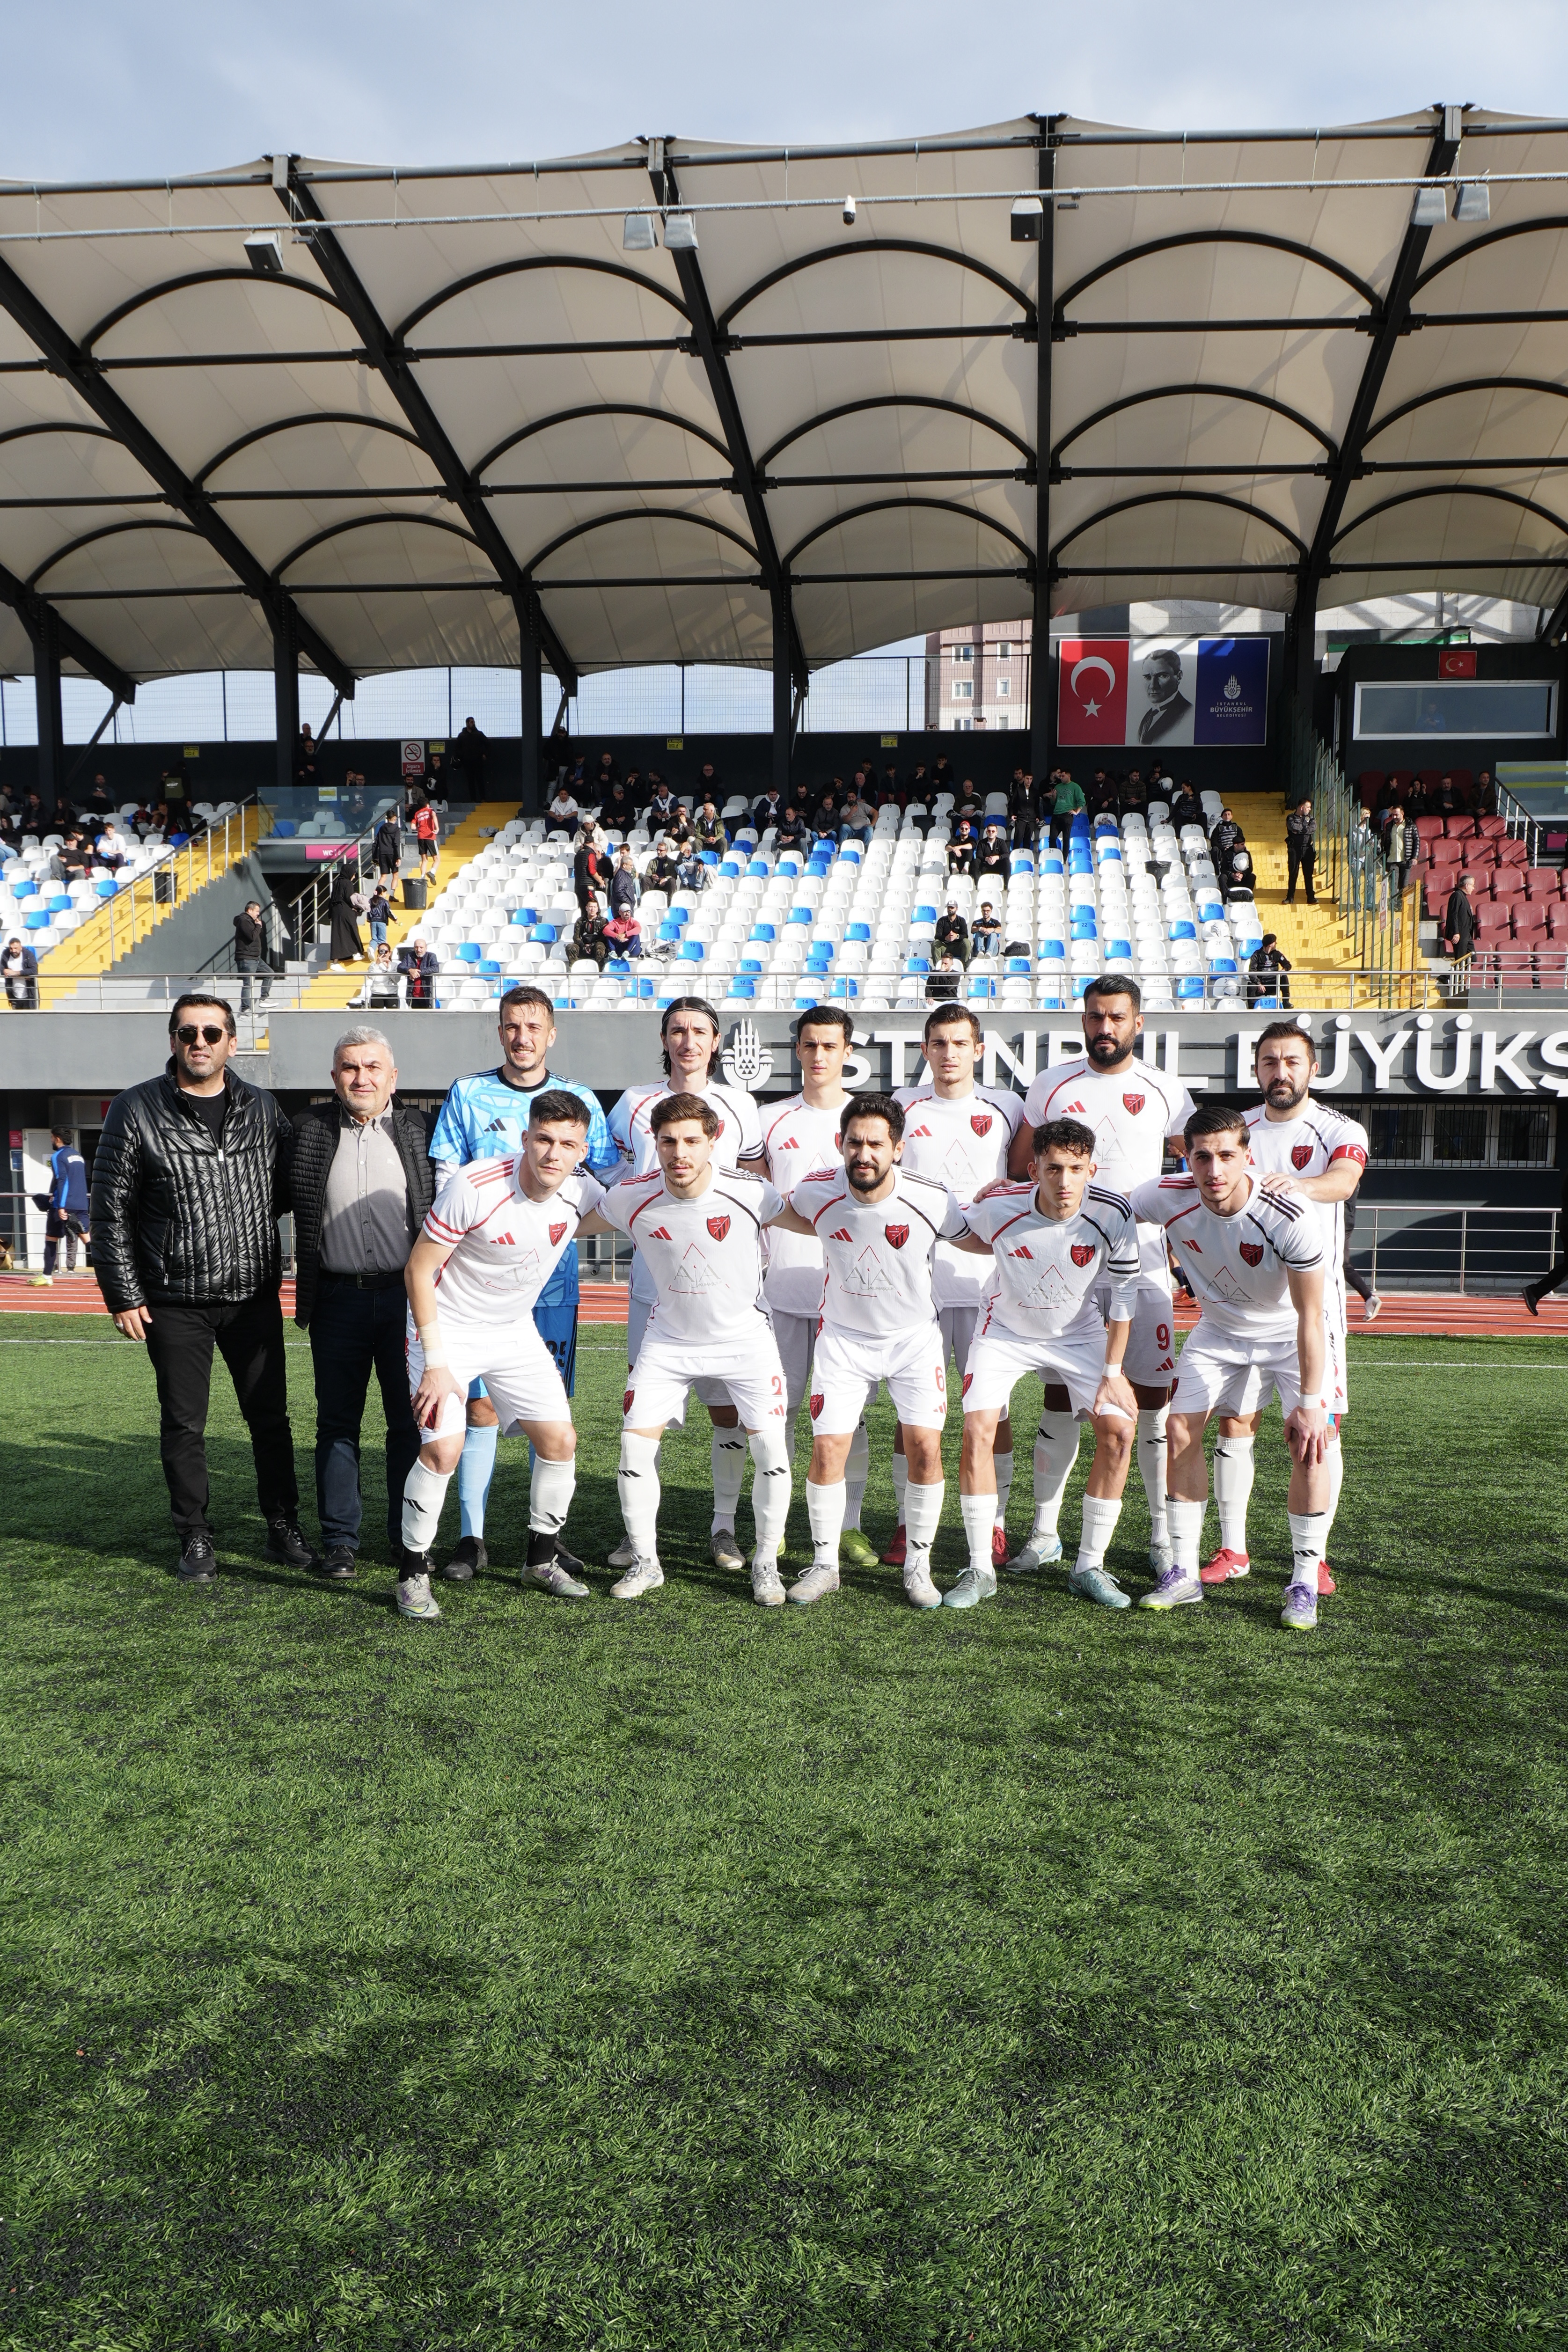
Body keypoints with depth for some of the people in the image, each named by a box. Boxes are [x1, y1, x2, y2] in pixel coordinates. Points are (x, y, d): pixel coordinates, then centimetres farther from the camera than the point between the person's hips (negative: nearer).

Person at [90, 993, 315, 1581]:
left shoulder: (262, 1110, 5)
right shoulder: (137, 1110, -4)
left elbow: (289, 1187, 18)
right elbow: (111, 1210, -2)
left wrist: (251, 1223, 0)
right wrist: (122, 1294, -5)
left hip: (255, 1295, 2)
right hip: (174, 1302, -2)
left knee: (270, 1416, 8)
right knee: (183, 1423, 6)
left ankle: (283, 1527, 22)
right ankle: (195, 1538, 20)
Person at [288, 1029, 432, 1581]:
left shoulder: (418, 1129, 6)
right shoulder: (310, 1128, 6)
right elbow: (282, 1199, 13)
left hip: (406, 1294, 0)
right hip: (338, 1298, 1)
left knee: (410, 1421, 5)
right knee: (337, 1422, 7)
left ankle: (409, 1537, 16)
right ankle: (339, 1540, 17)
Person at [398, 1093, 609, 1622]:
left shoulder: (580, 1191, -11)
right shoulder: (473, 1187, -27)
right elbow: (419, 1270, -19)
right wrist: (434, 1362, -20)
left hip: (516, 1330, 5)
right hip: (447, 1327, -5)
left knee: (560, 1440, 2)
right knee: (443, 1449, -17)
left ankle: (542, 1558, 23)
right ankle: (413, 1572, 3)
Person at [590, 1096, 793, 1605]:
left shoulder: (750, 1192, -21)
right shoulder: (632, 1197, -16)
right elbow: (578, 1225, 5)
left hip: (745, 1337, -1)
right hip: (669, 1339, 2)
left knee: (771, 1450, -8)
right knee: (635, 1445, -3)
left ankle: (766, 1563, 13)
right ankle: (645, 1561, 17)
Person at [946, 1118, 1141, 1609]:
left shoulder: (1112, 1213, -24)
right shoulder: (999, 1208, -27)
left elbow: (1122, 1297, -10)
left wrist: (1113, 1373, -9)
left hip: (1079, 1333, 1)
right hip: (1005, 1331, -1)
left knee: (1120, 1429, -11)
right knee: (978, 1430, -16)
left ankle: (1089, 1567, 4)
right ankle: (980, 1569, -2)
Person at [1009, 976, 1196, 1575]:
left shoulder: (1165, 1092, 5)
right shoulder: (1051, 1086, 6)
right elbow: (1017, 1170, 15)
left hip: (1143, 1265, 0)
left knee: (1153, 1401, 1)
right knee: (1061, 1400, 2)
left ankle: (1163, 1532, 15)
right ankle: (1044, 1532, 13)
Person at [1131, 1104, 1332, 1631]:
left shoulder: (1290, 1220, -34)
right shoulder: (1166, 1199, -24)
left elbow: (1310, 1318, -28)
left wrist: (1309, 1403, -28)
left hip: (1289, 1334, -3)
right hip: (1218, 1330, 3)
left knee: (1309, 1444, -17)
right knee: (1181, 1432, -6)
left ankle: (1304, 1585, -4)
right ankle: (1184, 1573, 7)